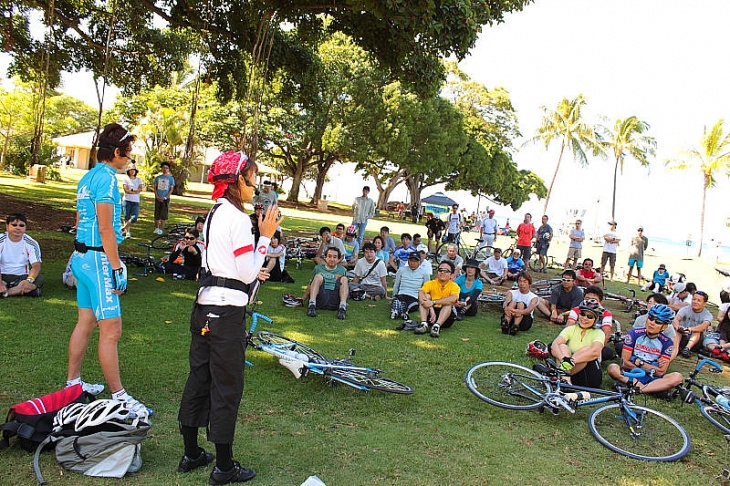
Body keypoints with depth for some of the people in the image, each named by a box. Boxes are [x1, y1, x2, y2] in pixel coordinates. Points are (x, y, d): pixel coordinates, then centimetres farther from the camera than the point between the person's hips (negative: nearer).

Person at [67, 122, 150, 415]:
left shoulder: (88, 177, 14)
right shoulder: (106, 177, -16)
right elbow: (105, 229, -20)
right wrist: (117, 268, -18)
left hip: (83, 256, 10)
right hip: (99, 259, -10)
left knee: (86, 322, 18)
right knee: (111, 330, -6)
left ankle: (72, 383, 28)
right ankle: (118, 396, 0)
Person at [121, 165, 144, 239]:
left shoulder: (139, 180, 12)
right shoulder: (126, 179, 4)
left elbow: (141, 189, -2)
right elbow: (126, 190, -7)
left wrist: (131, 190, -10)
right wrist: (136, 191, -8)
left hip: (136, 201, 2)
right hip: (127, 200, -2)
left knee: (134, 218, -10)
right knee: (127, 217, -1)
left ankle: (123, 228, 7)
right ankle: (127, 232, 5)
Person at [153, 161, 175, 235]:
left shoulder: (171, 178, 3)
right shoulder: (158, 177, 9)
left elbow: (171, 189, -1)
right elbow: (154, 187, 8)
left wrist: (165, 197, -11)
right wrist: (157, 196, -7)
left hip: (166, 199, -2)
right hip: (158, 198, 2)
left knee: (164, 214, -3)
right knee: (157, 214, 5)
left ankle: (161, 229, 1)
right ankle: (156, 228, 15)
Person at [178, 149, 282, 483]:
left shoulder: (214, 213, 12)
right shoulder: (238, 218, -16)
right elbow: (247, 273, -16)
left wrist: (252, 273, 19)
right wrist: (266, 236, -10)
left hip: (204, 305, 9)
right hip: (226, 311, -9)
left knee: (199, 377, 17)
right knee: (227, 387, 3)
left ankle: (191, 454, 31)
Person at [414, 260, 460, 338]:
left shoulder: (454, 286, -5)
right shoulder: (430, 283, 1)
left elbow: (453, 299, -29)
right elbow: (421, 293, -21)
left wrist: (433, 302, -39)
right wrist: (431, 309, -38)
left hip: (446, 316, -1)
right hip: (430, 314, 2)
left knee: (448, 303, -26)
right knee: (426, 296, -18)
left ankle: (437, 326, -44)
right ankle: (424, 324, -35)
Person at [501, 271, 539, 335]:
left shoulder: (534, 297, 4)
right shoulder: (512, 293, 11)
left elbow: (529, 309, -18)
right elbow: (506, 302, -11)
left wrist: (519, 311, -42)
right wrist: (506, 308, -38)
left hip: (525, 321, -1)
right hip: (511, 319, 1)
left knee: (521, 304, -24)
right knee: (513, 303, -22)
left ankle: (515, 326, -46)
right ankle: (505, 323, -46)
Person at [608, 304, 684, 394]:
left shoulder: (667, 342, 0)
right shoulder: (634, 334, -3)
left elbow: (661, 372, -6)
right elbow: (625, 362, -9)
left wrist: (638, 362, -10)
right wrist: (653, 368, -9)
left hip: (652, 378, 1)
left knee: (677, 377, -26)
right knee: (612, 368, -30)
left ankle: (639, 389, -30)